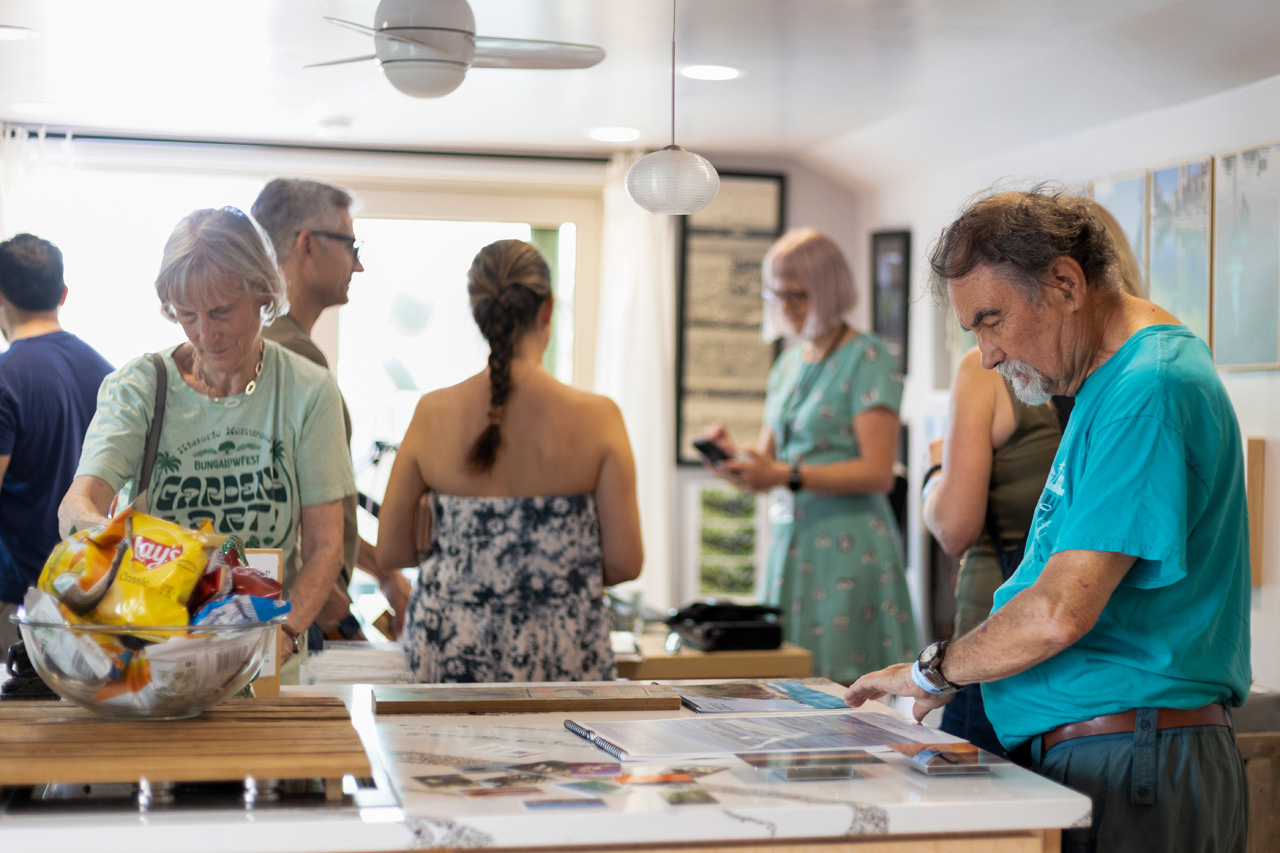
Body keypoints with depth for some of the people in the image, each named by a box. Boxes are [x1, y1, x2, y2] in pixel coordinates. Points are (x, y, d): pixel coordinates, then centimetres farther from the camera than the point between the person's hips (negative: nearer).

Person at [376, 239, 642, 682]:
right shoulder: (596, 417, -6)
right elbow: (625, 562, -4)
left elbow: (389, 552, 6)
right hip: (563, 660, -2)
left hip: (450, 654, 2)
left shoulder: (432, 415, -2)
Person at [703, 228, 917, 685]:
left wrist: (786, 475, -22)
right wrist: (733, 453, -3)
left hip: (848, 546, -7)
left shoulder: (868, 358, -6)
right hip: (791, 540, 7)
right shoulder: (788, 364, 17)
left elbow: (878, 473, -14)